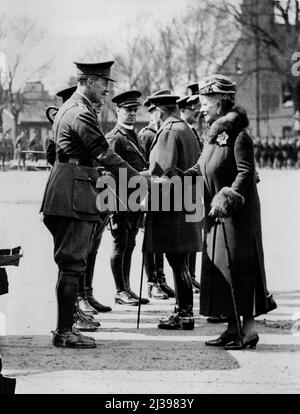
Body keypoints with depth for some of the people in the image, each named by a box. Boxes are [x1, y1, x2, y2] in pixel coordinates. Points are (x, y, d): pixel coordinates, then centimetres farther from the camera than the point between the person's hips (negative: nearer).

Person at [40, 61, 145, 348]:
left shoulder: (68, 108, 18)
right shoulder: (82, 113, -15)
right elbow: (105, 154, -16)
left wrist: (96, 176, 25)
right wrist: (136, 177, -8)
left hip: (62, 194, 11)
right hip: (75, 196, -11)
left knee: (68, 264, 14)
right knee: (72, 264, -8)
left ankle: (64, 327, 19)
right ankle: (64, 332, -6)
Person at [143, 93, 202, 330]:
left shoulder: (168, 132, -12)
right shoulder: (187, 130, 17)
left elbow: (164, 171, -19)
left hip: (170, 206, -10)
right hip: (187, 204, 10)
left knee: (178, 263, -6)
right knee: (180, 263, 14)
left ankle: (185, 315, -4)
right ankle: (184, 311, 19)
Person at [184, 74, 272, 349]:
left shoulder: (238, 135, -14)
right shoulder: (213, 134, 13)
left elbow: (246, 174, -19)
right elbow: (201, 168, 20)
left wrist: (229, 198, -27)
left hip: (238, 213, -9)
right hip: (217, 213, 9)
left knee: (239, 268, -6)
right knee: (219, 268, 8)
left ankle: (249, 328, 0)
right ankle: (233, 327, 14)